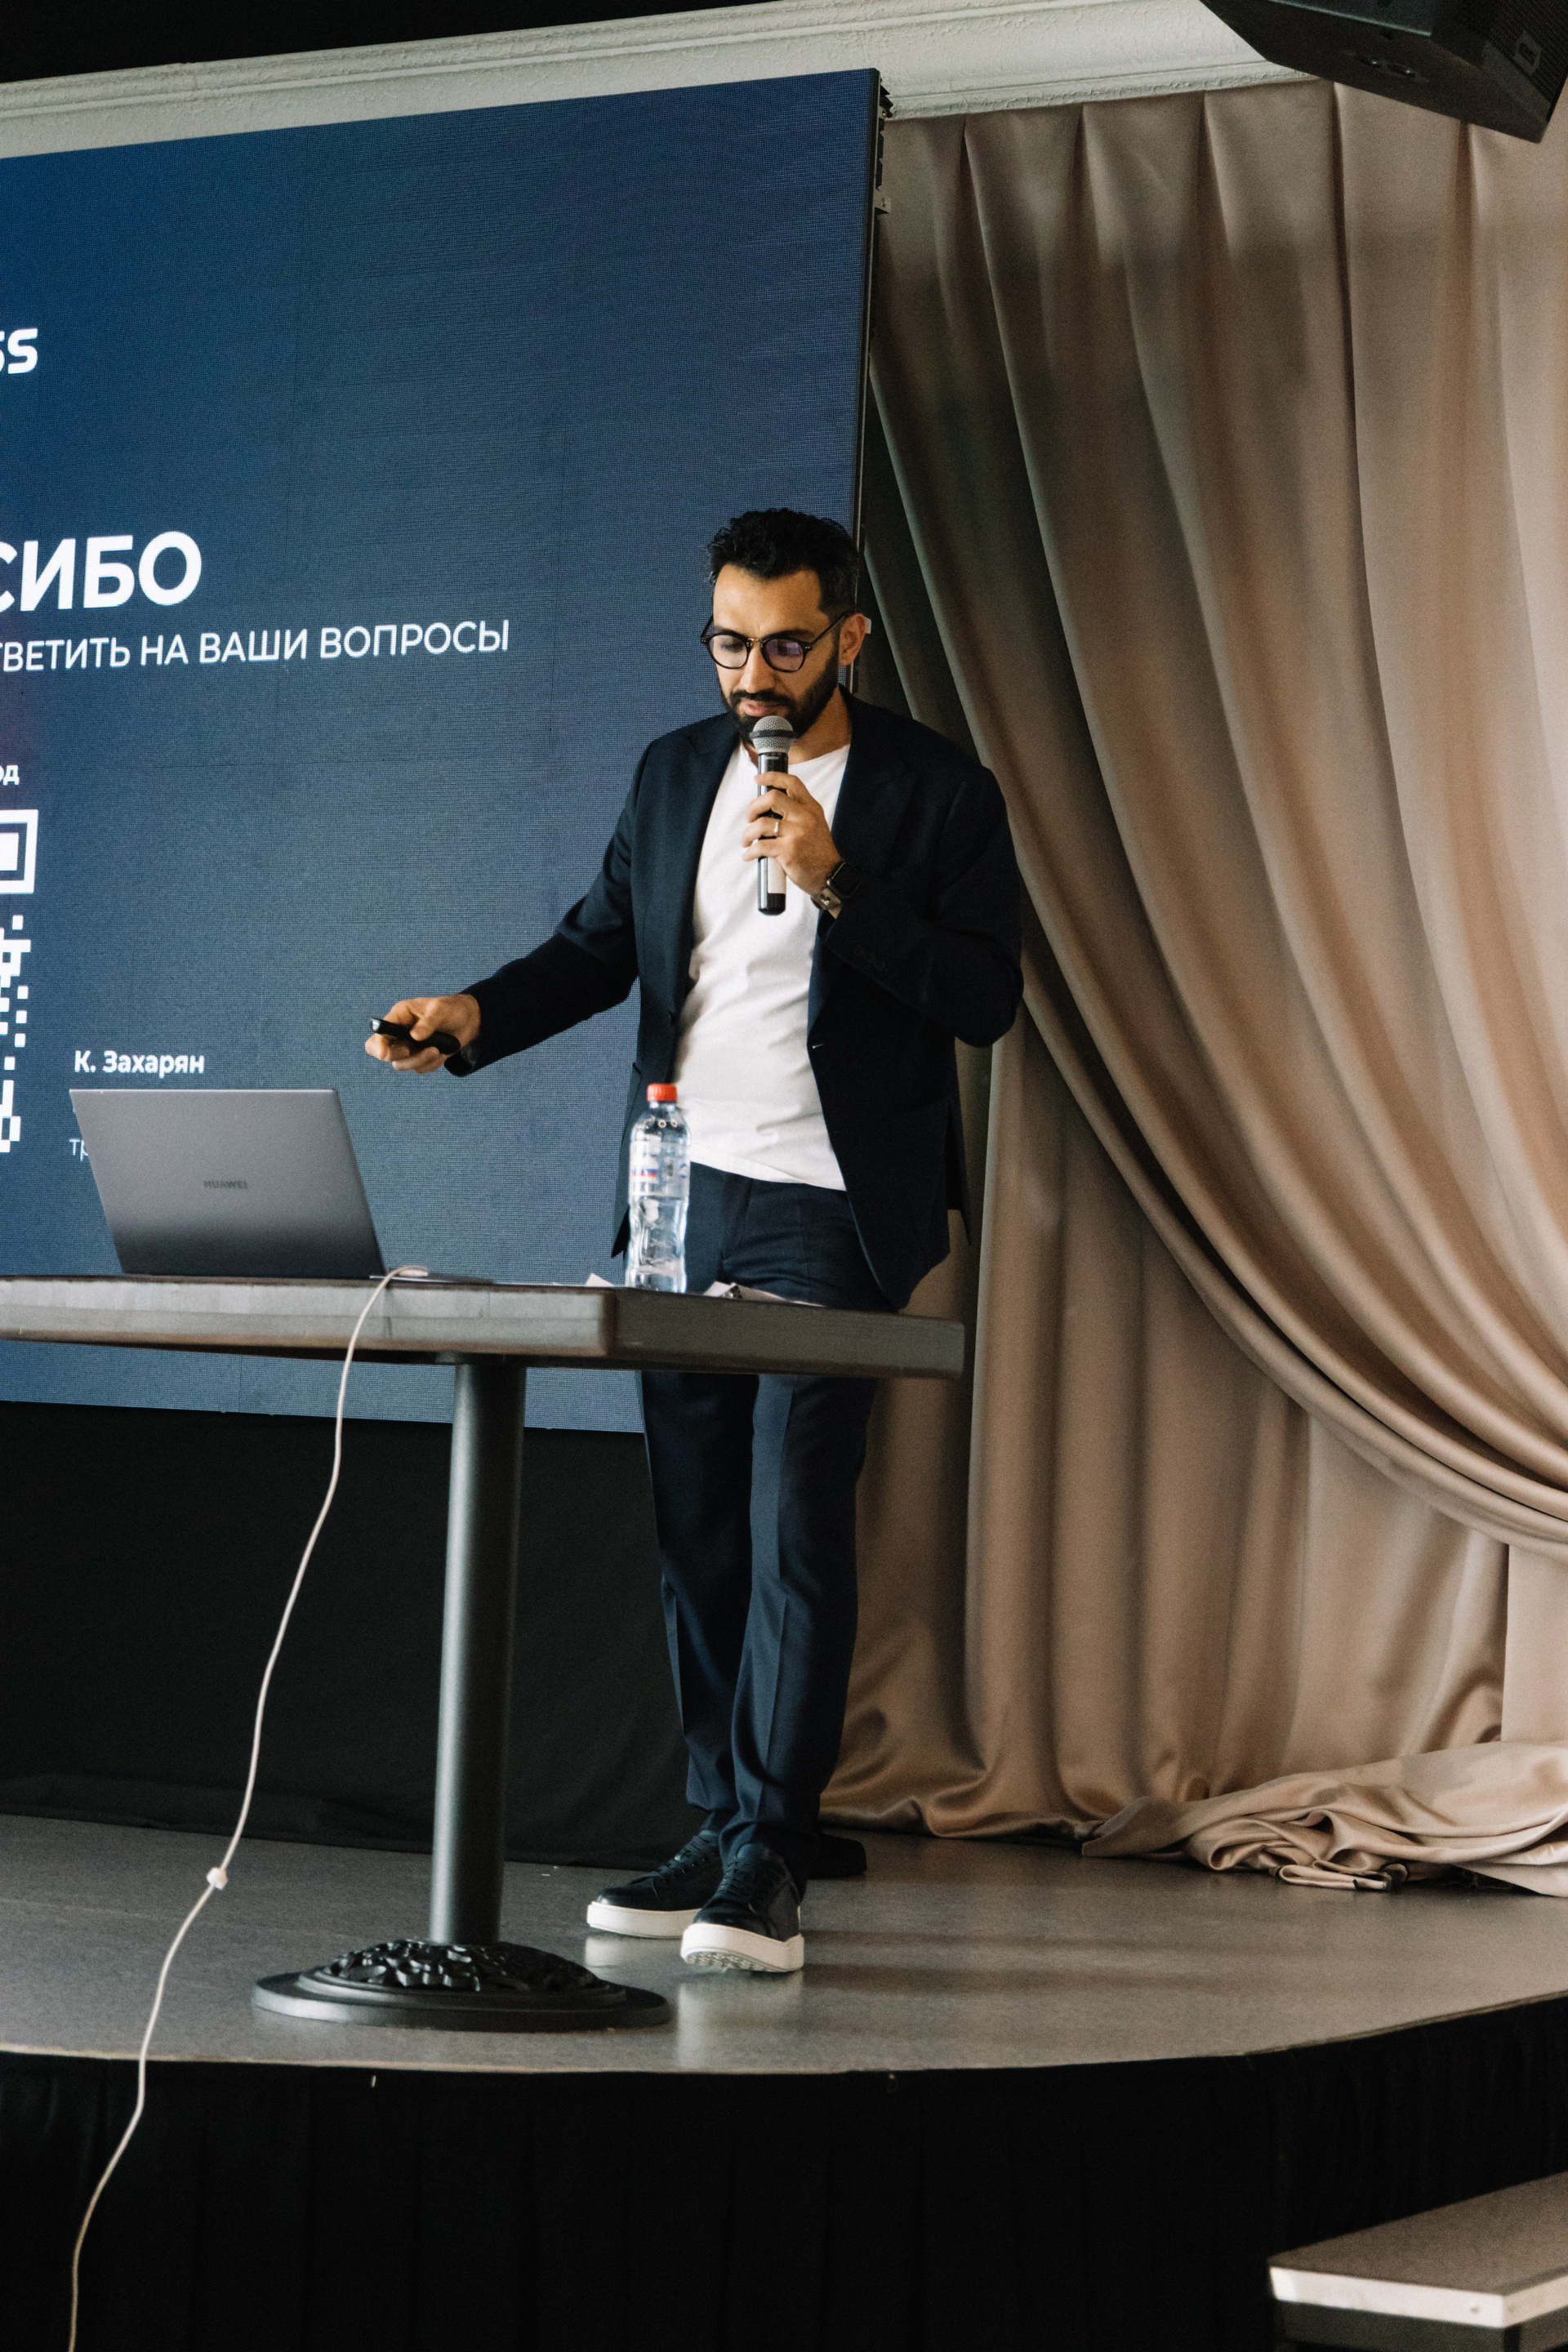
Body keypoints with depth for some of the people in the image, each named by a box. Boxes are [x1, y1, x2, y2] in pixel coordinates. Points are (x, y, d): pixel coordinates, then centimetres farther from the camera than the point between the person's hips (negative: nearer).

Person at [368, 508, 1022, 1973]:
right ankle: (718, 1837, 15)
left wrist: (836, 881, -18)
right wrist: (475, 1013, -2)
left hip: (829, 1208, -5)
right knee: (697, 1532, 8)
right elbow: (598, 946, 16)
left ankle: (767, 1865, -9)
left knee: (796, 1525, -11)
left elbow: (985, 999, -8)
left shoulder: (937, 794, -2)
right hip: (685, 1192, 6)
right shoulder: (675, 772, 13)